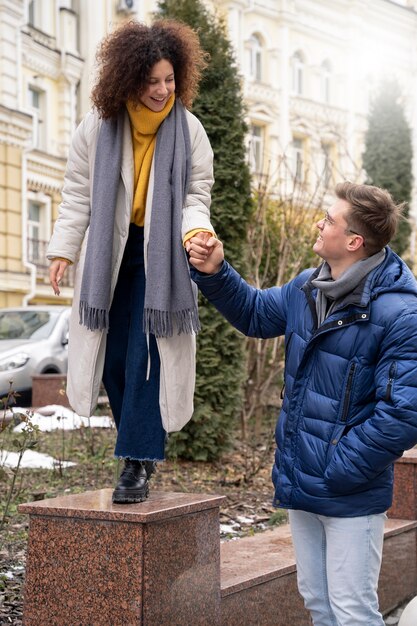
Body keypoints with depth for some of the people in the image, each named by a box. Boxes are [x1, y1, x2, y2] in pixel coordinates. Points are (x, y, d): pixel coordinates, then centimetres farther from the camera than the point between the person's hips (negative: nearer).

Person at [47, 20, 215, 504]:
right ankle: (145, 447, 21)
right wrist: (63, 249, -4)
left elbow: (196, 196, -2)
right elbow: (78, 194, 4)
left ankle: (137, 463, -5)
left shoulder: (188, 129, -4)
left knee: (146, 355, -9)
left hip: (161, 256, -2)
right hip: (109, 254, 2)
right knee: (115, 357, 5)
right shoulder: (98, 126, -1)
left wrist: (196, 229, -23)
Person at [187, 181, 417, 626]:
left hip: (351, 493, -8)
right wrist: (214, 273, 4)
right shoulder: (307, 289, 2)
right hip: (300, 484, 8)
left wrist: (337, 471, -22)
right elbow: (254, 313, 21)